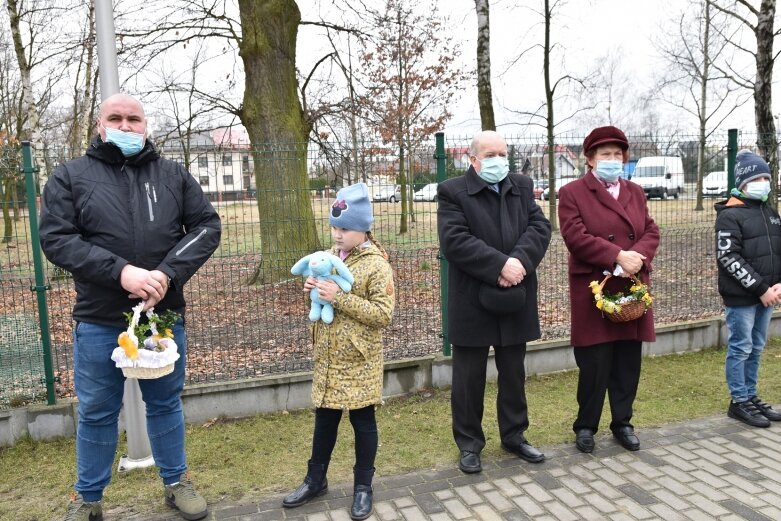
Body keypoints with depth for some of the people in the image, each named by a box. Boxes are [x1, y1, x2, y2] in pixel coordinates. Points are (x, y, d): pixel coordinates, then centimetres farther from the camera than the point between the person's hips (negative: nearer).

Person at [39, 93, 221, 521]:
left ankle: (176, 483, 34)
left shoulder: (173, 175, 6)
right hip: (98, 321, -1)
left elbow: (207, 226, 0)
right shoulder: (69, 177, 2)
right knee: (97, 413, 13)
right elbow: (56, 238, -8)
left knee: (165, 404, 16)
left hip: (165, 315, 1)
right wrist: (121, 271, -21)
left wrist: (169, 273, -16)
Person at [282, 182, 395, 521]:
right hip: (328, 357, 6)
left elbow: (383, 313, -21)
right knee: (324, 419, 18)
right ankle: (316, 479, 34)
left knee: (363, 422, 9)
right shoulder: (331, 255, 6)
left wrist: (340, 298, -26)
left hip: (359, 361, -6)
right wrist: (312, 287, -6)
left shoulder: (376, 265, -15)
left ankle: (363, 486, 26)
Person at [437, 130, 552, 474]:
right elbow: (455, 241, -18)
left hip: (515, 300, 5)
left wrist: (520, 260, -20)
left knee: (514, 373, 16)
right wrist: (500, 265, -24)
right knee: (469, 377, 8)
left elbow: (540, 227, -2)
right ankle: (469, 443, 23)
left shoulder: (522, 187, 9)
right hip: (472, 302, -4)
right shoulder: (452, 192, -6)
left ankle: (514, 435, 33)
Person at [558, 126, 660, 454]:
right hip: (594, 291, -5)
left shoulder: (635, 192, 15)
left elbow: (651, 232, 8)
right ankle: (585, 426, 17)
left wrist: (638, 257, -13)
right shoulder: (572, 193, -3)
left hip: (633, 289, 5)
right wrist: (618, 256, -20)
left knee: (628, 363, 11)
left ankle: (622, 423, 26)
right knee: (594, 365, 1)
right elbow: (576, 237, -14)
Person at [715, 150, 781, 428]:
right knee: (740, 349, 1)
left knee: (756, 349, 14)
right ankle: (739, 402, 11)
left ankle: (751, 397, 25)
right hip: (740, 297, -7)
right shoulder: (730, 215, -9)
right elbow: (728, 258, -16)